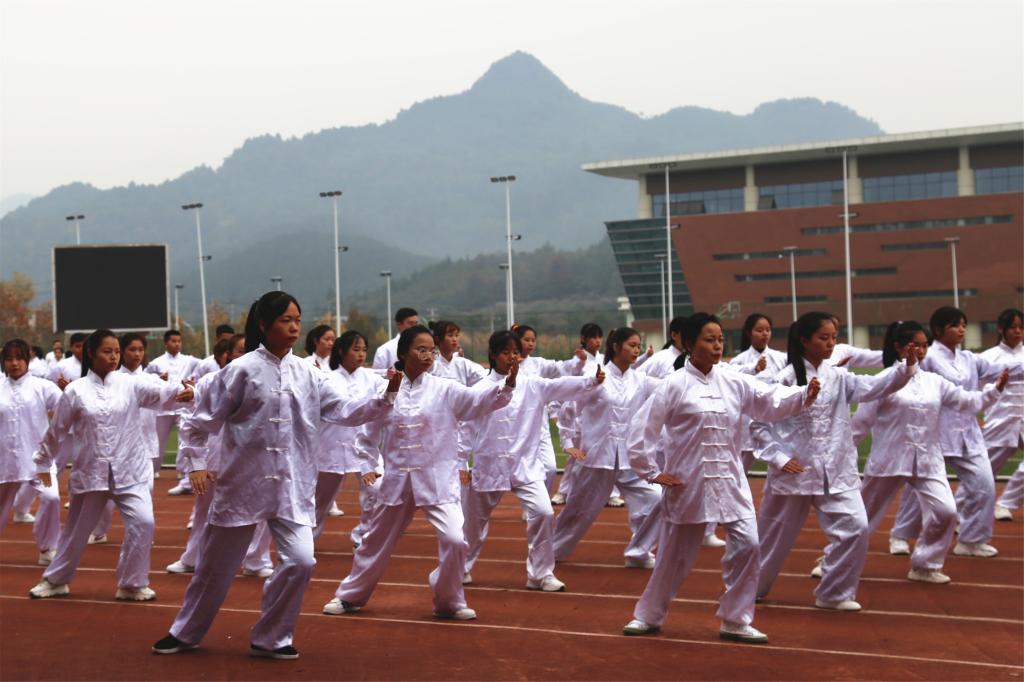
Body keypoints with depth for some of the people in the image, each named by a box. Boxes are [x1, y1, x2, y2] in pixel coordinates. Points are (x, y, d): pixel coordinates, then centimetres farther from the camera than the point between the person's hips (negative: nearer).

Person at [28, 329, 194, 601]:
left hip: (129, 470, 0)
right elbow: (57, 430, 7)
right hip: (91, 471, 0)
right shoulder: (75, 391, -4)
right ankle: (56, 580, 33)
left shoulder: (130, 384, -4)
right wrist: (44, 463, 16)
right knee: (77, 528, 12)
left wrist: (181, 392, -44)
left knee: (142, 522, -13)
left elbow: (159, 392, -23)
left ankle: (131, 584, 3)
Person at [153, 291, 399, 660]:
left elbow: (344, 410, -3)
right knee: (216, 565, 9)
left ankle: (270, 638, 10)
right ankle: (186, 633, 31)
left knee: (300, 561, -10)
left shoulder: (307, 374, 3)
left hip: (292, 487, 3)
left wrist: (385, 399, -16)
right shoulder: (242, 370, -8)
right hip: (243, 484, -3)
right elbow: (200, 421, -2)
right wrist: (196, 464, -7)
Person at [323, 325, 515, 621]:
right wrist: (367, 466, 8)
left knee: (454, 539, -17)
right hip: (397, 480, 2)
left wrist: (507, 385, -38)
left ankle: (449, 602, 4)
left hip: (438, 480, -2)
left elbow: (479, 399, -22)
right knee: (376, 541, 16)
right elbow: (368, 434, 12)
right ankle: (350, 596, 37)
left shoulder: (444, 390, -6)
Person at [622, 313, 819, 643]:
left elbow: (772, 400, -6)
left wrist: (805, 394, -24)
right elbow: (642, 429, -8)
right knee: (675, 554, 7)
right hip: (688, 483, -3)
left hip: (729, 481, 4)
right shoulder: (675, 385, -9)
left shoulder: (734, 383, 3)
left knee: (747, 544, -6)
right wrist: (653, 473, -7)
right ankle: (648, 616, 28)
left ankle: (735, 621, 8)